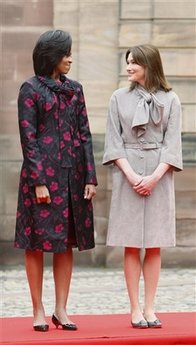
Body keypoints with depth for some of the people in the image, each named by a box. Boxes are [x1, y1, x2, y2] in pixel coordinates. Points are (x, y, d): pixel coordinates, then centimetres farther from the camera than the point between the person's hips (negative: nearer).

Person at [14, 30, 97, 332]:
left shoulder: (74, 89, 11)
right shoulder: (31, 89, -4)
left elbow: (84, 134, 10)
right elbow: (28, 137, -9)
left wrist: (90, 177, 3)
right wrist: (39, 181, -15)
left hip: (72, 174, 5)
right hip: (43, 173, -5)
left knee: (66, 243, 6)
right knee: (37, 243, 0)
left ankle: (61, 310, 12)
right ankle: (39, 311, 6)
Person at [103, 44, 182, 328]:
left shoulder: (170, 100, 4)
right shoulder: (119, 98, 6)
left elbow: (172, 143, -1)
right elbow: (114, 141, 1)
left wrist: (155, 176, -13)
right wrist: (130, 174, -11)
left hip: (159, 175, 0)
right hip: (128, 174, 0)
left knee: (154, 246, 2)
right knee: (131, 246, 0)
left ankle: (149, 308, 6)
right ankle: (135, 309, 3)